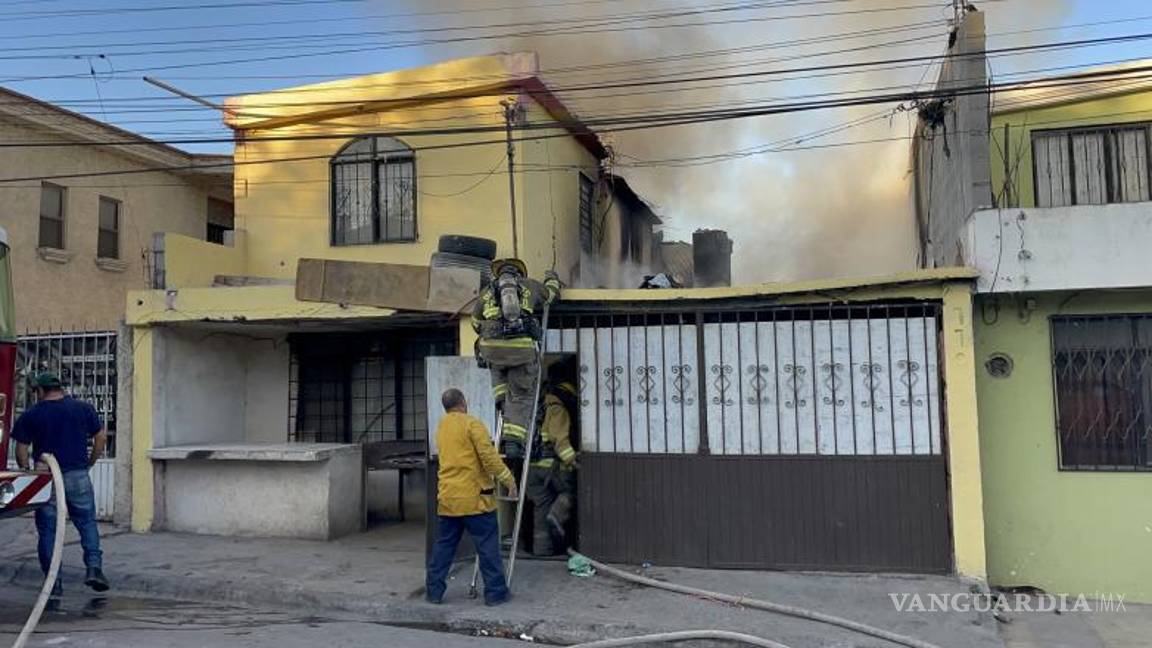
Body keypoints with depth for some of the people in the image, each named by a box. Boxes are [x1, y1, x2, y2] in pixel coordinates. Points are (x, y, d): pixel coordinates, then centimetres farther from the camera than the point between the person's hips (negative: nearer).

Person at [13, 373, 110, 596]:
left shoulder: (30, 416, 1)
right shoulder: (84, 408, 3)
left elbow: (21, 450, 0)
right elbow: (101, 437, 4)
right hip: (78, 476, 1)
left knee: (48, 530, 8)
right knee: (87, 523, 11)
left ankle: (54, 581, 8)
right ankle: (94, 567, -4)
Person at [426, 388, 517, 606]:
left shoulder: (441, 427, 14)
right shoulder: (472, 423, -8)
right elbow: (488, 457, -16)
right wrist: (508, 479, -7)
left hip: (448, 498, 6)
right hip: (474, 497, -6)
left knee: (443, 546, 14)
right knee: (488, 546, 2)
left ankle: (434, 591, 17)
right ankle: (495, 592, 6)